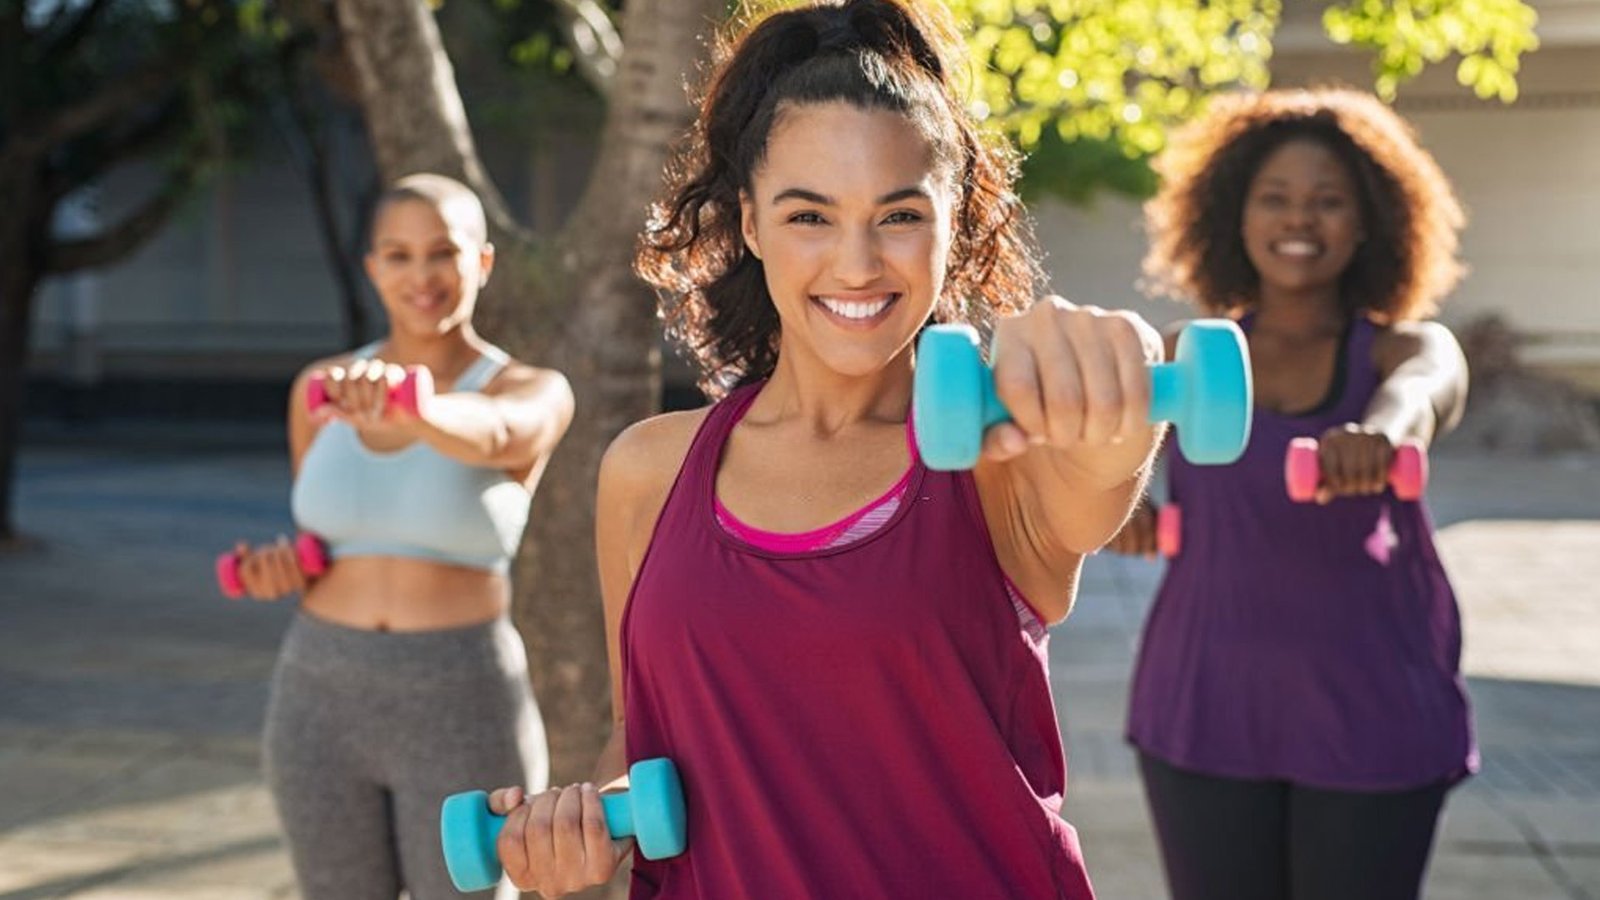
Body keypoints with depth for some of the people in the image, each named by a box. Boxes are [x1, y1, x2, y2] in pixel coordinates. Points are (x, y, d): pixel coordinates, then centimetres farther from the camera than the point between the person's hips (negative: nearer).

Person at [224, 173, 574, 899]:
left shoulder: (535, 393, -6)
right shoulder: (319, 389, 6)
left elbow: (488, 433, -31)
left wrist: (403, 401, -52)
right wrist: (283, 566, -6)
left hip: (462, 711, -4)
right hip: (323, 702, 4)